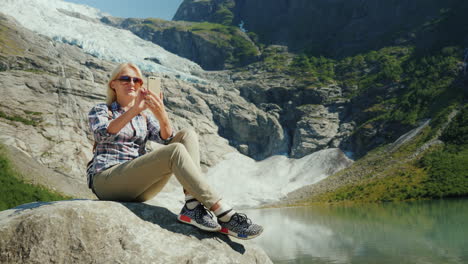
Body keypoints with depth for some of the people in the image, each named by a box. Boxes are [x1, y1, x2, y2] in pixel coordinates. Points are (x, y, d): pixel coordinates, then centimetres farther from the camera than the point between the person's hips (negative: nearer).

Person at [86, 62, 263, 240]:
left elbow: (167, 138, -3)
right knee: (176, 151, -29)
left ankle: (193, 206, -30)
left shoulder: (145, 116, 19)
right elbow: (103, 134, -19)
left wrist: (162, 115, -24)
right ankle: (225, 215, -36)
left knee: (187, 135, -13)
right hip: (105, 181, -5)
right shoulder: (100, 111, 7)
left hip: (138, 188, 5)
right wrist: (135, 109, -31)